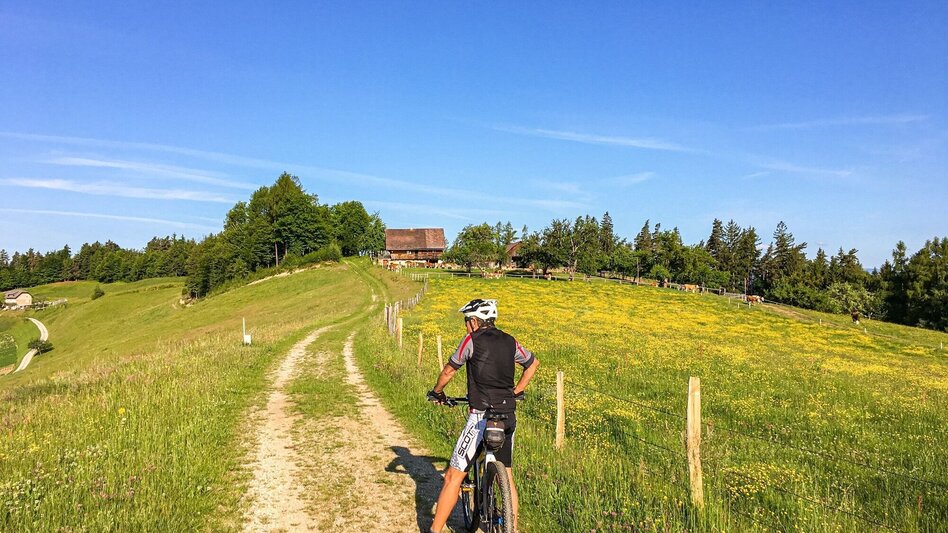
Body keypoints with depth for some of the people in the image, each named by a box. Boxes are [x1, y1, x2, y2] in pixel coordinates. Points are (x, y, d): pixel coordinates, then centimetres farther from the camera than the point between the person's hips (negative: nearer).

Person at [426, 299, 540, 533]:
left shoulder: (472, 340, -5)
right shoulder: (510, 342, 10)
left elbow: (448, 371, 4)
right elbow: (533, 363, 25)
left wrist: (437, 393, 22)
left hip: (482, 416, -6)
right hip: (509, 417, 6)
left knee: (454, 477, 3)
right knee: (506, 475, 19)